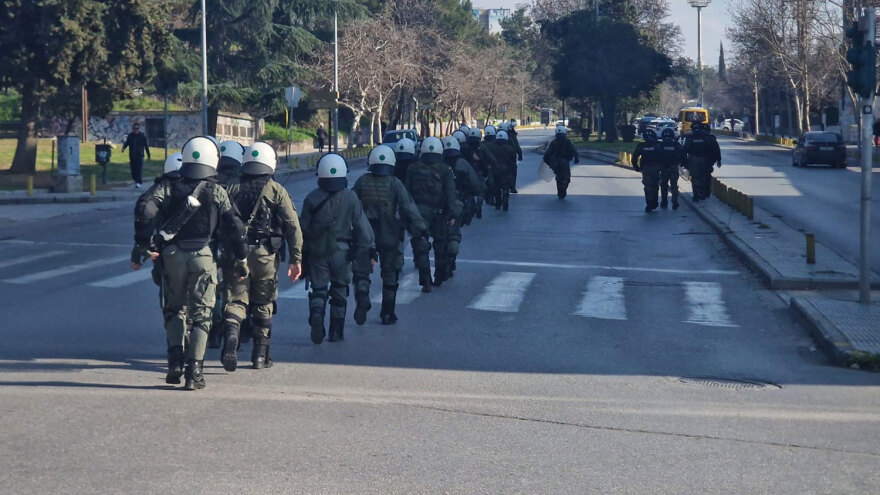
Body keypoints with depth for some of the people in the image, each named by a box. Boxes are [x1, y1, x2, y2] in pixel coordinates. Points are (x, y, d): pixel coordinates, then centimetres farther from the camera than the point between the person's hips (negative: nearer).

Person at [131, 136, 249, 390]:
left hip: (172, 255, 1)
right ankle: (194, 370, -3)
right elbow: (234, 227, 1)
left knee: (175, 309, 17)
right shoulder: (218, 193, 5)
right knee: (200, 314, 4)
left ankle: (175, 358, 0)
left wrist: (140, 247, -4)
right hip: (203, 255, -1)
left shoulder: (169, 189, 7)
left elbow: (146, 214, -7)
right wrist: (242, 259, 9)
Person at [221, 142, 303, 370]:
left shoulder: (232, 190, 7)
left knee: (235, 301, 2)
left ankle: (231, 337, -25)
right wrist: (296, 258, -2)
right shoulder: (276, 191, 1)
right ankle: (260, 355, 14)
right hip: (265, 254, -1)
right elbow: (293, 226, -4)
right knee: (263, 306, 10)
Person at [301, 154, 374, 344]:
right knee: (339, 290, 13)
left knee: (318, 289, 7)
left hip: (317, 251, 0)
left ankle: (316, 314, -23)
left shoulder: (312, 198, -2)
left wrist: (302, 252, 12)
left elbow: (304, 227, 1)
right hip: (341, 250, 0)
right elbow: (361, 224, -5)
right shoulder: (350, 197, -4)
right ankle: (336, 331, 15)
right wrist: (370, 248, 2)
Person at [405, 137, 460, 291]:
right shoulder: (445, 170, -1)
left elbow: (407, 192, 6)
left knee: (420, 247, -2)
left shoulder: (413, 169, 3)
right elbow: (450, 193, -8)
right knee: (440, 244, 18)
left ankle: (425, 281, -13)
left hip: (418, 213, 0)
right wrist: (453, 213, -9)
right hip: (439, 214, 0)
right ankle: (439, 277, 28)